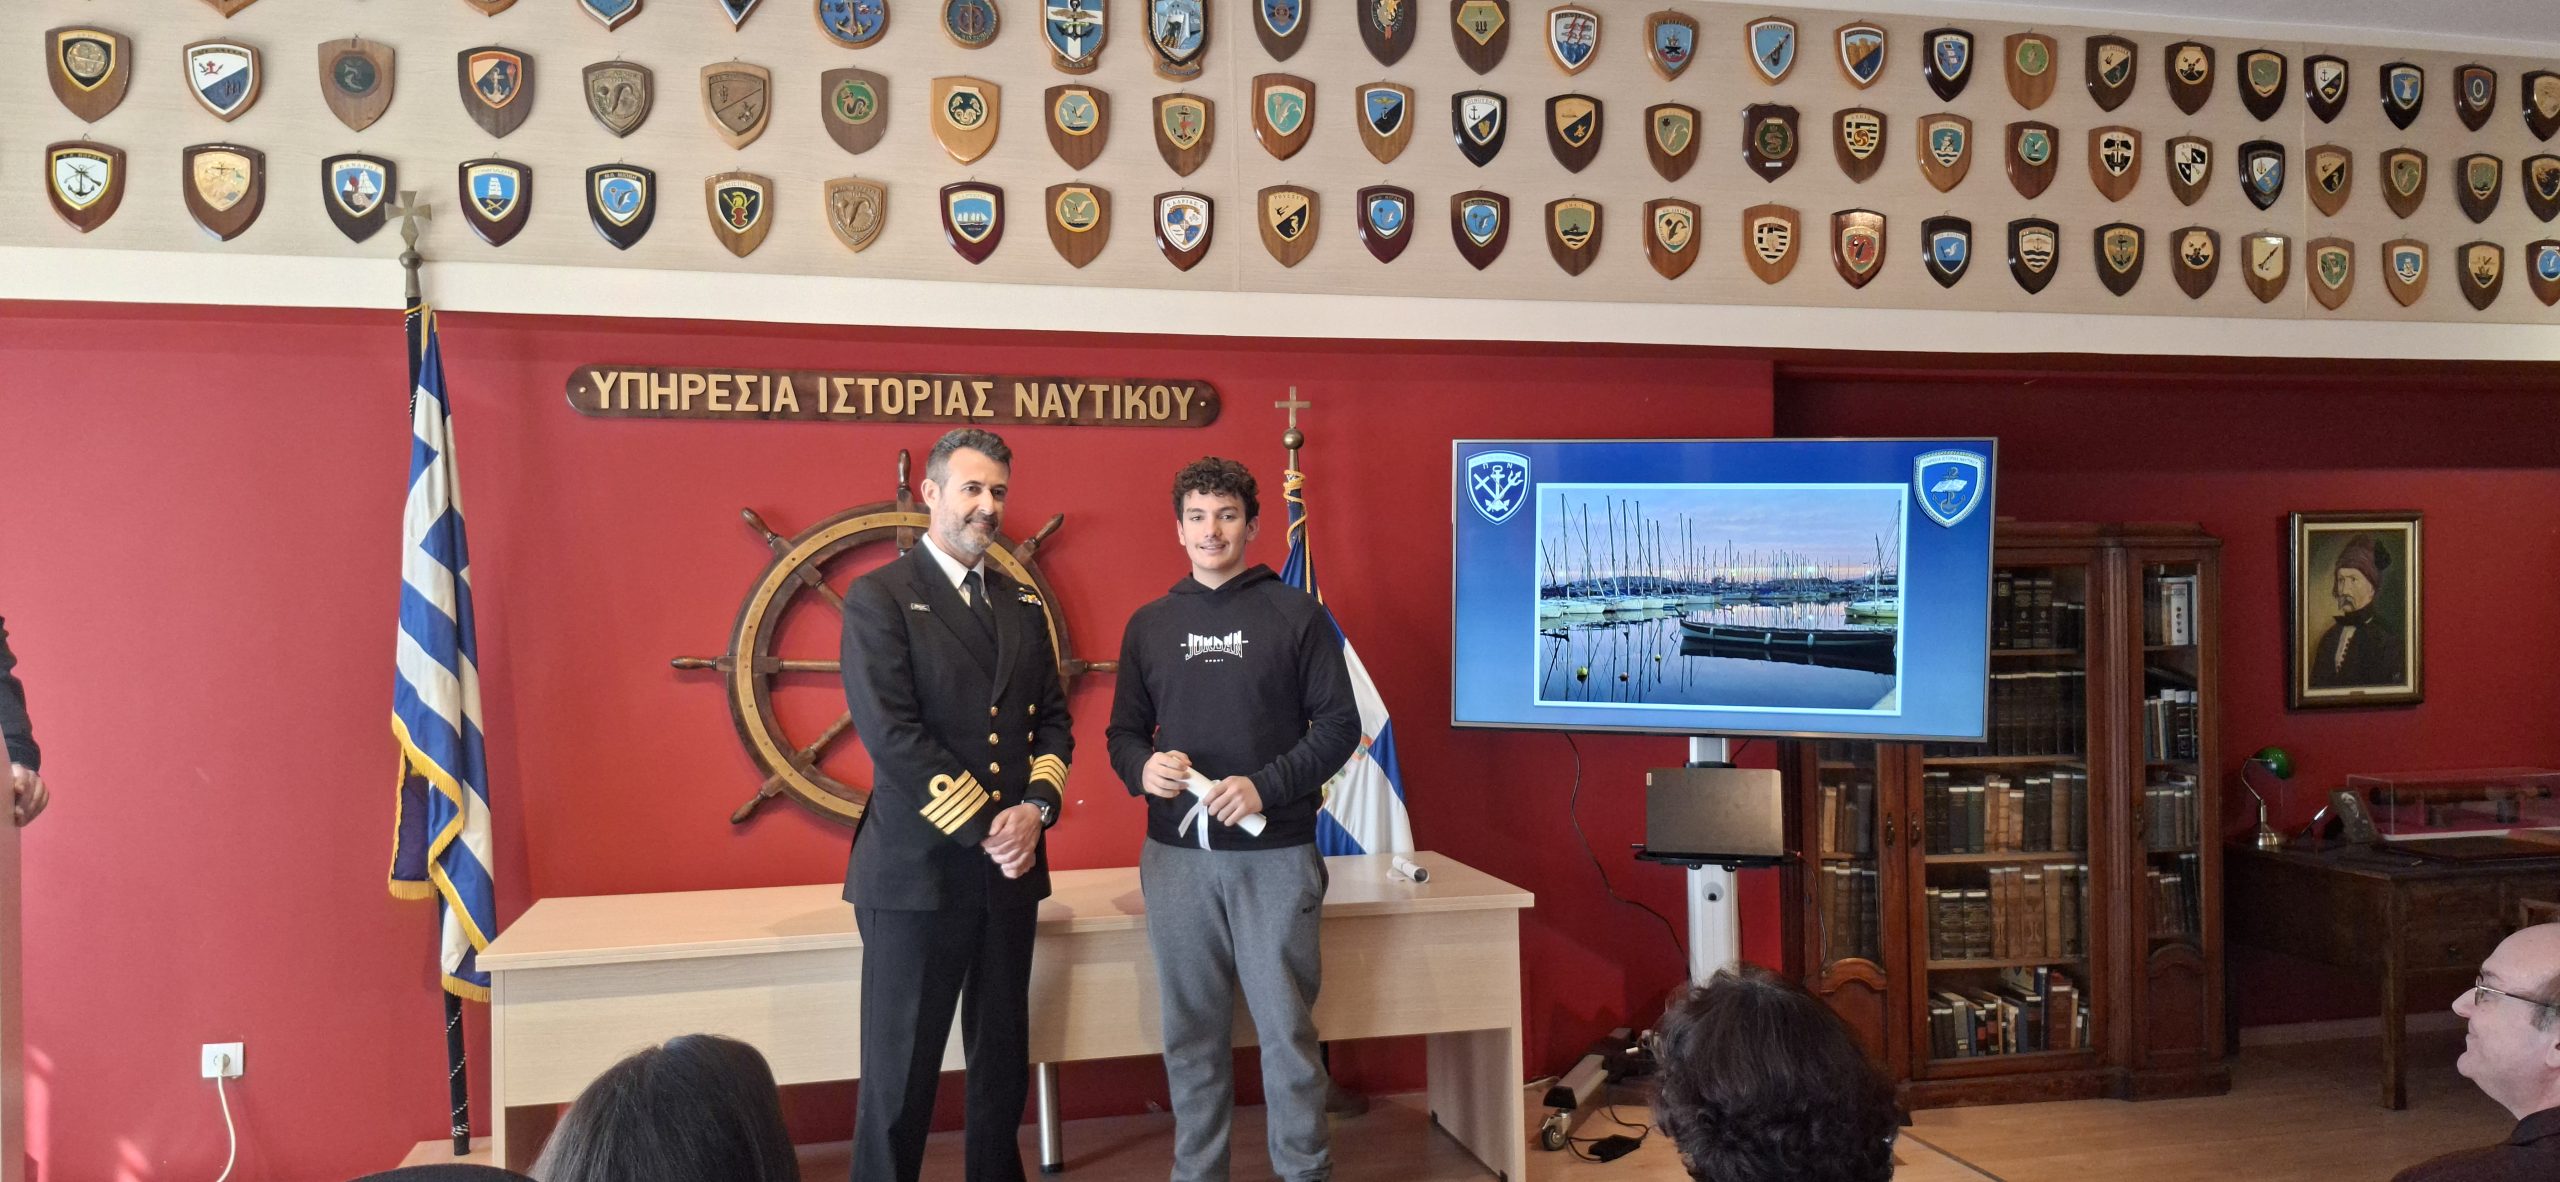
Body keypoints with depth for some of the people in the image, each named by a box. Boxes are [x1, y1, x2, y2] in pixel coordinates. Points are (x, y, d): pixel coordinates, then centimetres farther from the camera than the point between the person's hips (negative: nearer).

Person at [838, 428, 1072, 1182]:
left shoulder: (1024, 604, 13)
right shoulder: (879, 598, -6)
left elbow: (1053, 720, 12)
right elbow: (891, 734, -15)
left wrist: (1037, 807, -6)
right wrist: (983, 829, -15)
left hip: (1011, 868, 6)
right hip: (917, 869, -5)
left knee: (1003, 1060, 14)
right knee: (900, 1070, 3)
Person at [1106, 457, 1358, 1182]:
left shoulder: (1297, 614, 2)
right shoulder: (1149, 625, 11)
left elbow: (1339, 725, -2)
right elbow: (1123, 734, 14)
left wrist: (1265, 787, -15)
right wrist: (1144, 768, -10)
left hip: (1276, 853, -2)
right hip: (1176, 854, 3)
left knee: (1287, 1026, 3)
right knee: (1192, 1032, 9)